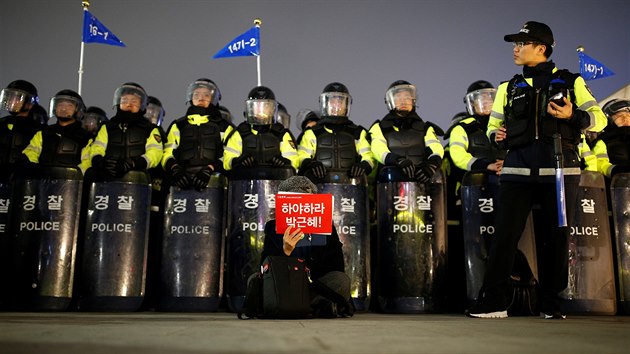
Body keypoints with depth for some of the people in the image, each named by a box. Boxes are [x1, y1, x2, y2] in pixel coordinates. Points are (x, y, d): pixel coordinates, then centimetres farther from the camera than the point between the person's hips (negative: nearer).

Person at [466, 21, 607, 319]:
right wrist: (496, 135, -3)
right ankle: (493, 300, 1)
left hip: (560, 169, -1)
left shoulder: (571, 82, 10)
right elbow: (493, 124, 20)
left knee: (557, 236, 4)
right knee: (505, 234, -4)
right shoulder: (508, 88, 18)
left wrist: (572, 116, -15)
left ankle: (551, 303, 16)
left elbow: (598, 118, 5)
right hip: (518, 169, 2)